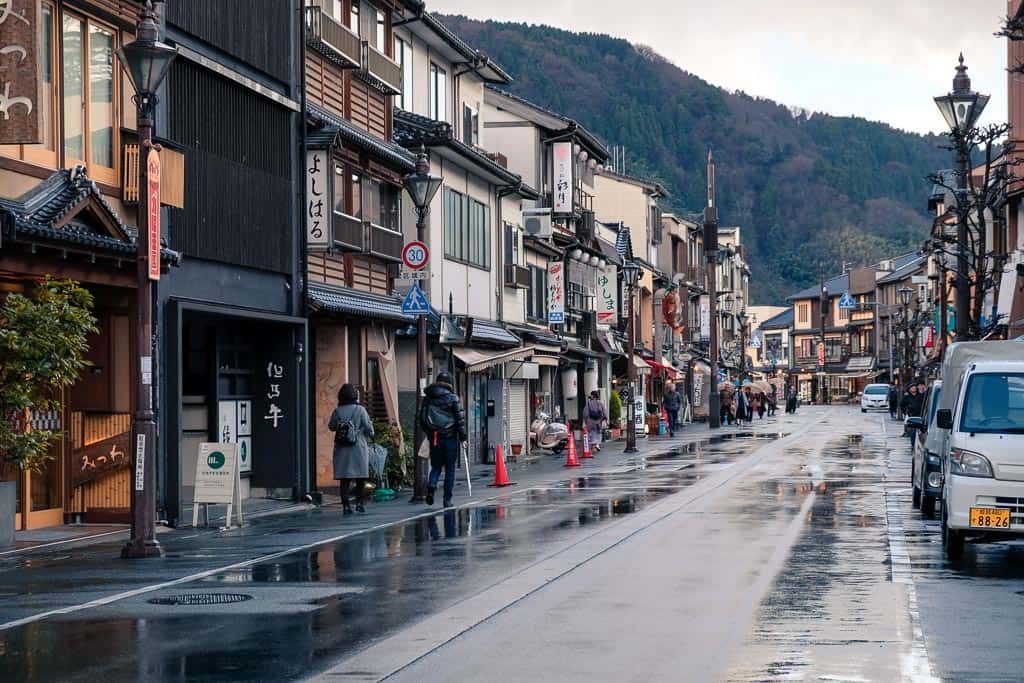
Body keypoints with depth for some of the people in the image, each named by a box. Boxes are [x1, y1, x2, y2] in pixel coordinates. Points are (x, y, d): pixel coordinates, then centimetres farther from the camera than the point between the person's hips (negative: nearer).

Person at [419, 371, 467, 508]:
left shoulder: (427, 398, 7)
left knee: (435, 466, 13)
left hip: (434, 438, 3)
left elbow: (422, 418, 12)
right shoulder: (453, 398, -5)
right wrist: (462, 437, 0)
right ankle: (447, 499, 5)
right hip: (450, 437, -3)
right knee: (450, 469, 6)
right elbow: (460, 419, -6)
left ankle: (431, 486, -15)